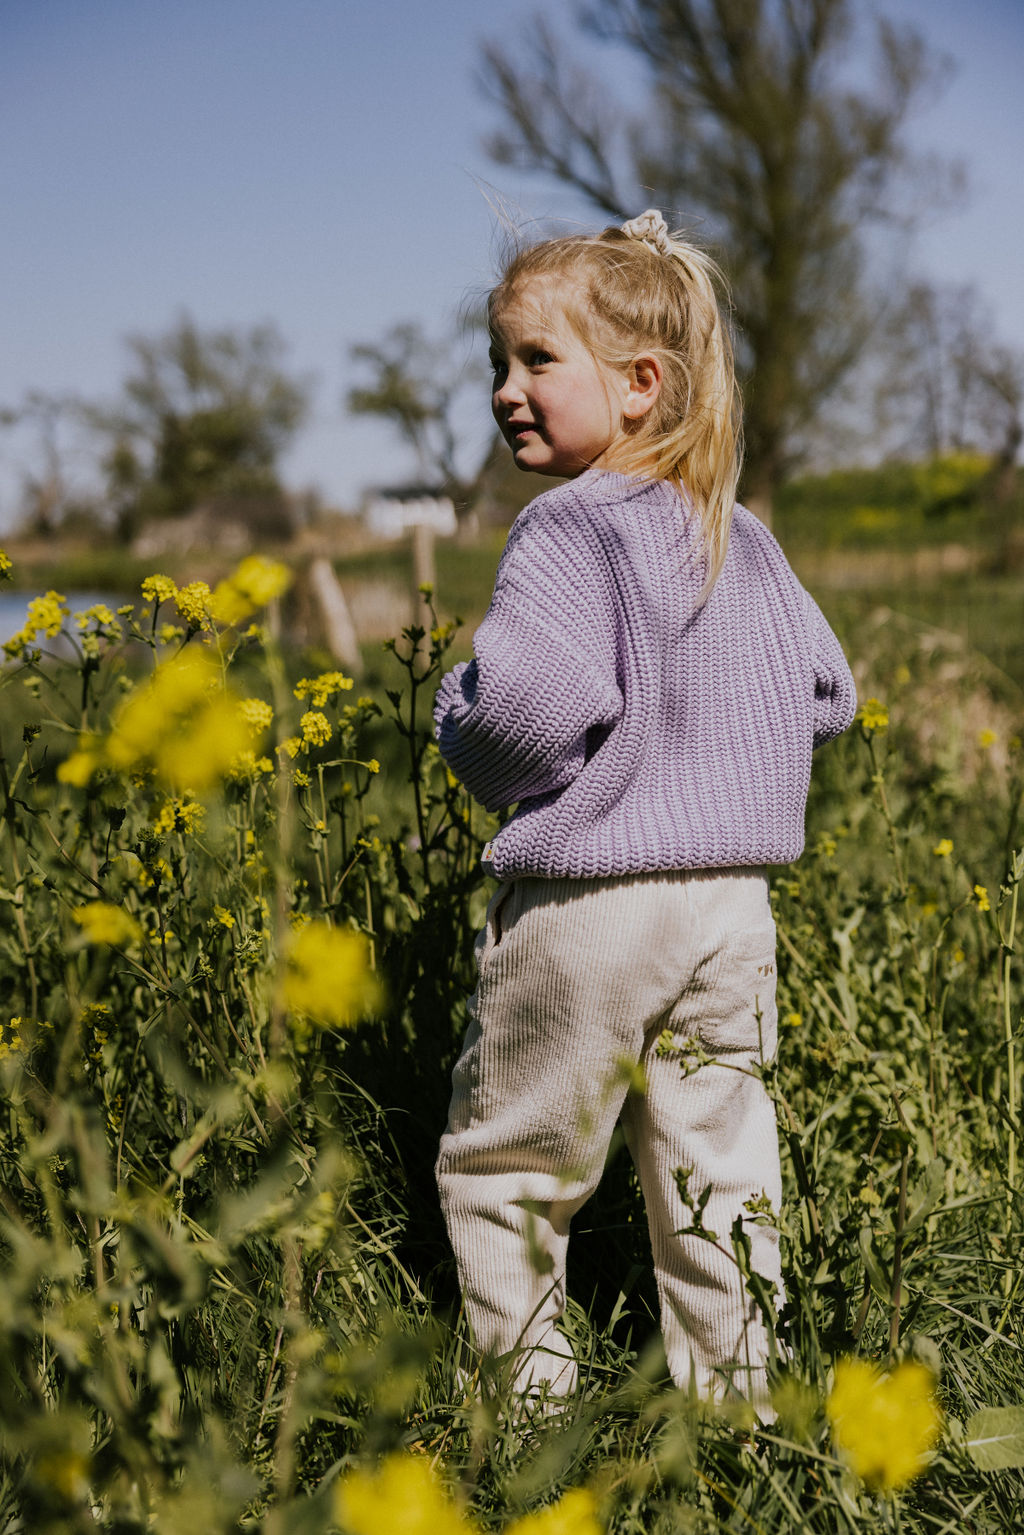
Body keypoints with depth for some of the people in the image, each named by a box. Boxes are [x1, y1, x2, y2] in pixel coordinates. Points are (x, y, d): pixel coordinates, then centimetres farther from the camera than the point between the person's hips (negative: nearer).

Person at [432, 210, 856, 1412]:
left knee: (500, 1168, 10)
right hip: (732, 903, 7)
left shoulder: (566, 528, -13)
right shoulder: (745, 541, 8)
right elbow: (828, 698, 13)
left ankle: (533, 1394, 15)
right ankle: (737, 1404, 21)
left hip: (585, 908, -6)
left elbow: (530, 698, -27)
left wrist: (459, 721, -7)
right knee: (716, 1174, 14)